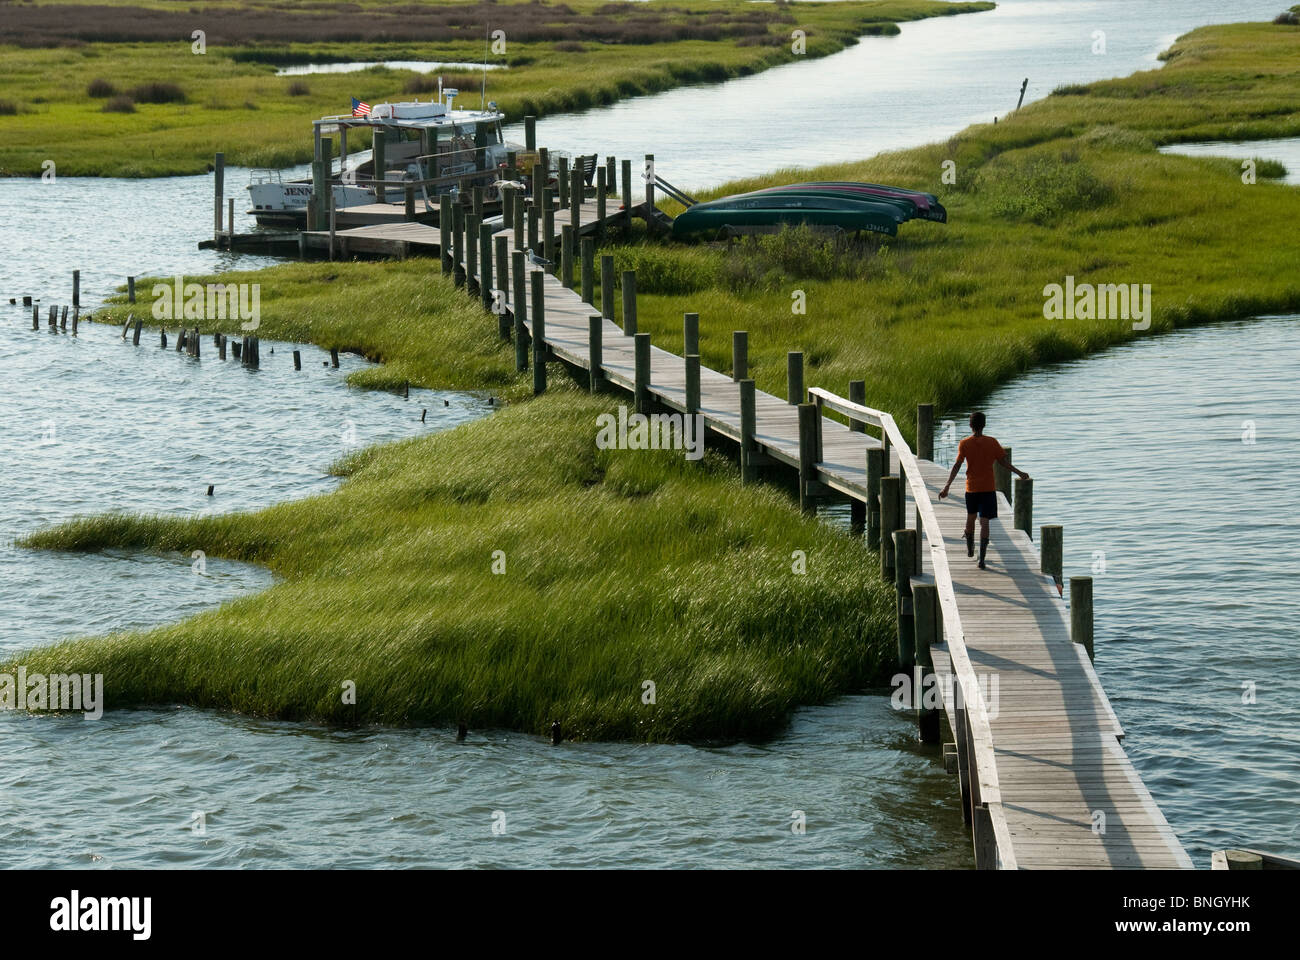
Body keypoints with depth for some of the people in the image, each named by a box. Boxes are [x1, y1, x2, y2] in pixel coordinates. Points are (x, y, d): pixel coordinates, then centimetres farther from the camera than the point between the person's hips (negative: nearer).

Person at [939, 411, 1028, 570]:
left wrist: (947, 486, -17)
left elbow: (957, 465, -14)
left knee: (970, 517, 25)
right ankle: (981, 559, -14)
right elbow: (1003, 462, -1)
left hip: (971, 488, 1)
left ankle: (970, 549, 44)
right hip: (988, 488, -1)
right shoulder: (992, 443, -5)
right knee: (984, 522, -3)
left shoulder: (964, 444, -7)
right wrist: (1019, 473, 13)